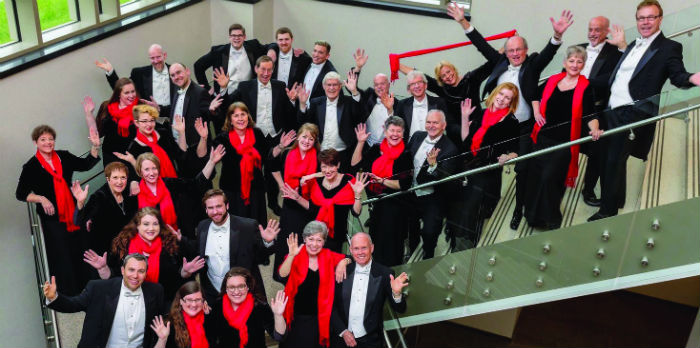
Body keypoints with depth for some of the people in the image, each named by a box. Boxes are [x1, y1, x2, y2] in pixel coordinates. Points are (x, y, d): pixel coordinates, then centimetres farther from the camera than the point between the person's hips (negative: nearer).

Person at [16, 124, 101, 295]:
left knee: (79, 252, 8)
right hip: (52, 218, -4)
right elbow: (21, 193, -3)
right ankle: (69, 297, 7)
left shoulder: (64, 157, 6)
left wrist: (95, 146, -4)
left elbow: (86, 165, 8)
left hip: (72, 214, 4)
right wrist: (41, 199, -18)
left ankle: (83, 292, 21)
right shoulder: (31, 167, -3)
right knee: (62, 257, -2)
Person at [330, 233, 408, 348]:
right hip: (342, 338, 1)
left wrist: (396, 293, -25)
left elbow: (400, 309, -7)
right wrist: (343, 331, -6)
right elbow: (333, 305, 3)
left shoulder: (385, 273, -7)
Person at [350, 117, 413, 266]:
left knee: (390, 248, 2)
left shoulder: (406, 155, -8)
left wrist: (382, 181, -24)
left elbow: (404, 184, -14)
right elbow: (355, 165, -1)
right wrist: (361, 142, -8)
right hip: (376, 204, 4)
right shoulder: (376, 150, 4)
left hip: (394, 207, -4)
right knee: (375, 242, 16)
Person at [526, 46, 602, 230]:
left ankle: (551, 219, 9)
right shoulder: (553, 80, 8)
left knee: (550, 177, -11)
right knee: (535, 175, 6)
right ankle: (533, 215, 26)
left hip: (565, 142, -4)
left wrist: (594, 130, -26)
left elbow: (589, 114, -8)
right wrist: (536, 112, 7)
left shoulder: (585, 87, -3)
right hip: (543, 137, 4)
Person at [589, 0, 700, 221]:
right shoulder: (632, 46, 19)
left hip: (634, 114, -7)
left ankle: (607, 211, 2)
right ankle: (615, 202, 31)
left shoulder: (669, 48, -2)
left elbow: (677, 76, -14)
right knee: (608, 160, 13)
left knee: (615, 161, -8)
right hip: (613, 112, 7)